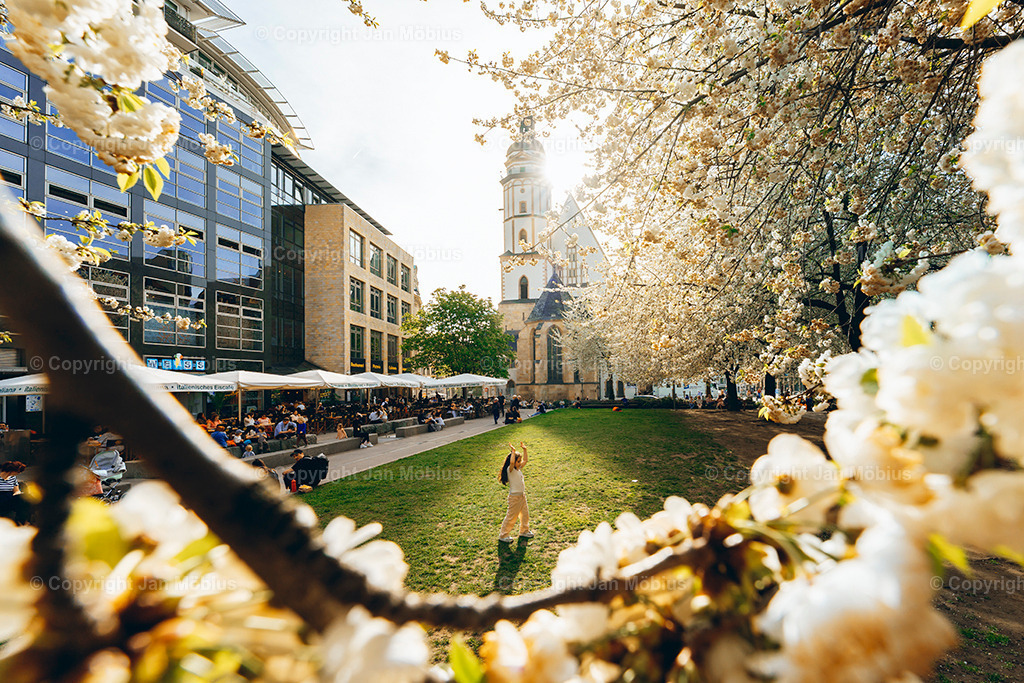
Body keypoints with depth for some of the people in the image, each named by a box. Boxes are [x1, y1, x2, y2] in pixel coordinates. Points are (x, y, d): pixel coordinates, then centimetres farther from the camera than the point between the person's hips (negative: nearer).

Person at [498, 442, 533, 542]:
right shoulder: (510, 470, -20)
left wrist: (524, 449, 3)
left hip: (522, 495, 8)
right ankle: (503, 536, 19)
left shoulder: (519, 469, 4)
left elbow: (525, 460, 14)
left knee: (525, 514, 21)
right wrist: (513, 451, -36)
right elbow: (511, 462, -42)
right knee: (511, 517, 3)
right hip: (514, 497, -8)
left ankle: (524, 531, 41)